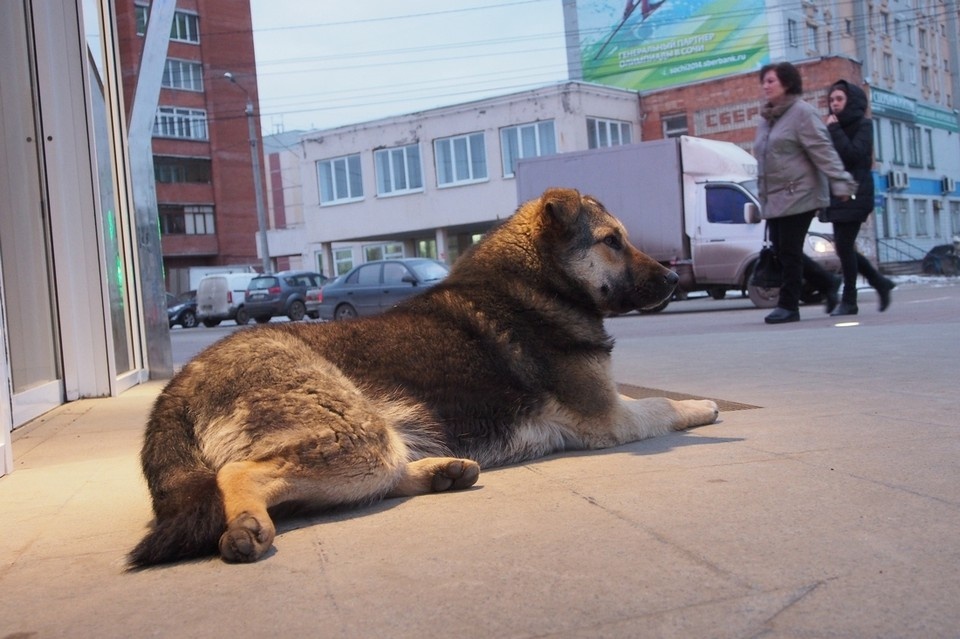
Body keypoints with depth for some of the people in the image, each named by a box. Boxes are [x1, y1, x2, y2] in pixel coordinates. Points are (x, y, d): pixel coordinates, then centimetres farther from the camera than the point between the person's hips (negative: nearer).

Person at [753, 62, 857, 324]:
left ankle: (788, 305, 5)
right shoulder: (766, 118, 17)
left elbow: (823, 151, -15)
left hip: (798, 195, -8)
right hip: (773, 199, 8)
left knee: (789, 252, -5)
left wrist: (840, 183, -22)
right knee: (781, 252, 8)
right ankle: (828, 284, 25)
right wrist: (763, 194, 20)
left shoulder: (801, 112, -8)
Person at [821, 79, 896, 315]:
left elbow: (853, 154, -18)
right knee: (844, 247, 7)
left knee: (844, 246, -9)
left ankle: (849, 300, -1)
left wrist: (834, 130, -14)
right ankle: (880, 282, 23)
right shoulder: (837, 126, 16)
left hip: (855, 194, -7)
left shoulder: (863, 125, -3)